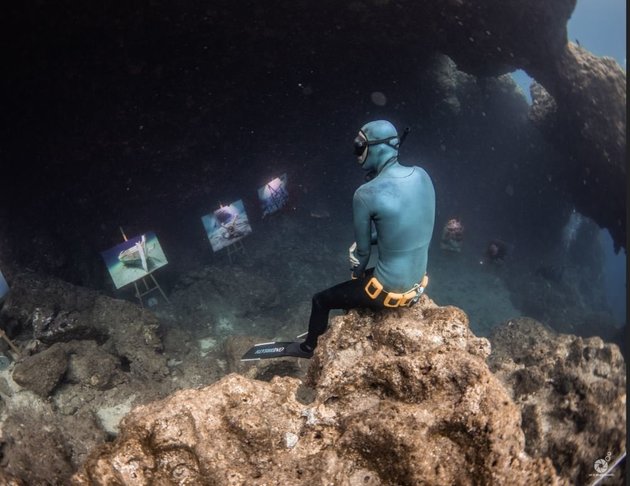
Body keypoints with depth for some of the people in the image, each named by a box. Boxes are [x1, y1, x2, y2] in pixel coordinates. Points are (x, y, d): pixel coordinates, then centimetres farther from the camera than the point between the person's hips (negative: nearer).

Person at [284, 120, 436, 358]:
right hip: (417, 285, 7)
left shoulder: (366, 194, -24)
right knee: (362, 276, 36)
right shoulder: (422, 176, -5)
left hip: (389, 292, -6)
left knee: (321, 300, 18)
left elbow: (363, 252, -11)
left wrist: (357, 274, 9)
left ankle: (308, 347, 43)